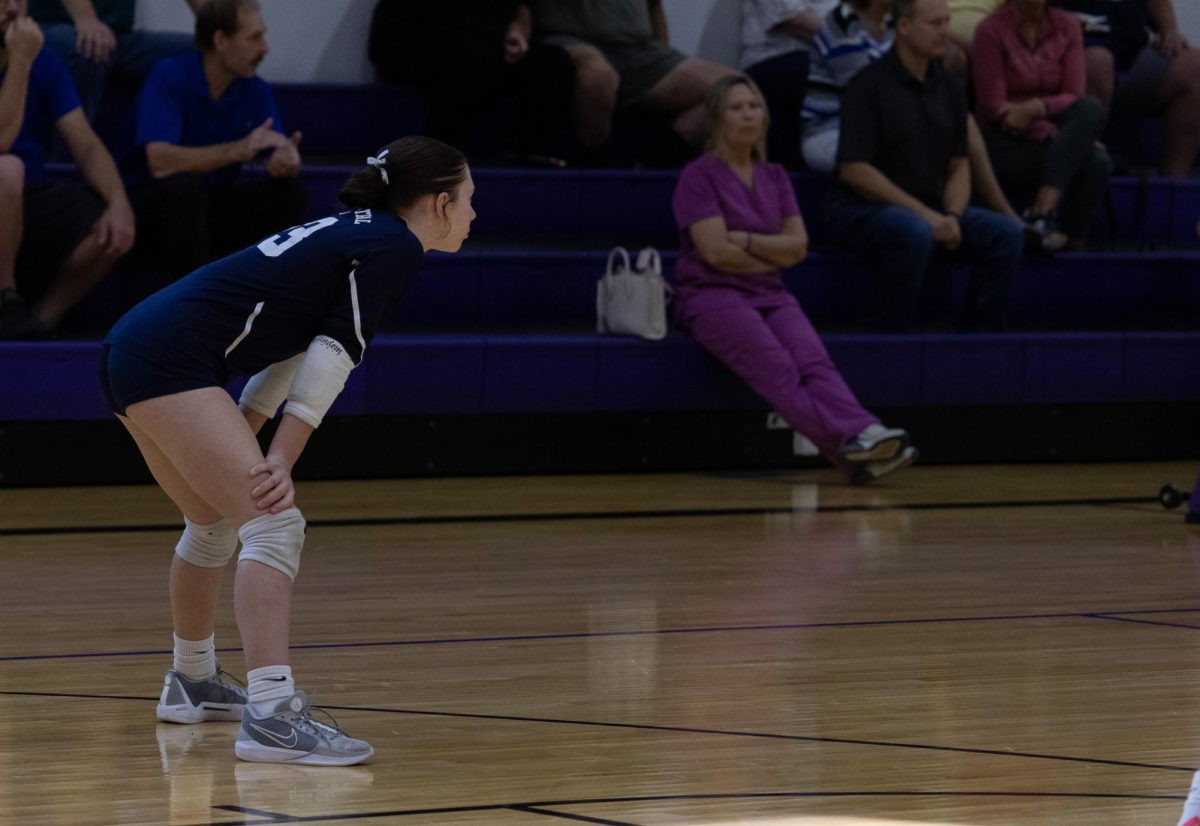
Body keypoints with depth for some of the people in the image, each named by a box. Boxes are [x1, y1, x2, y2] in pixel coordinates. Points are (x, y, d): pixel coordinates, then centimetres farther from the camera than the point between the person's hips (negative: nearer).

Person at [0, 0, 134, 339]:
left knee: (110, 232, -21)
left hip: (33, 200, 5)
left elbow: (85, 144, -5)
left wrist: (119, 202, -22)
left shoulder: (44, 63, 2)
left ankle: (45, 315, 1)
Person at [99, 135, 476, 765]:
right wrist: (281, 460, -15)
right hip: (171, 362, -10)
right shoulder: (394, 247, -5)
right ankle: (270, 715, -26)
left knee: (214, 521, 27)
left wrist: (238, 443, 13)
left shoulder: (356, 233, 22)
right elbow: (335, 351, -12)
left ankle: (192, 682, 44)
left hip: (131, 357, 10)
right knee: (274, 524, -15)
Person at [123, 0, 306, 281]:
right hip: (156, 210, -5)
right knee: (186, 184, -36)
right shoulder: (169, 78, -18)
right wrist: (236, 150, -39)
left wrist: (287, 161, -30)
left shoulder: (256, 91, -1)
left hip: (213, 207, 5)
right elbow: (159, 162, -30)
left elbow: (278, 158, -4)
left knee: (290, 191, -17)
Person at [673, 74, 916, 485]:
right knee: (777, 367, -32)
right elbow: (716, 251, -11)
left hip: (770, 295, 5)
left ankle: (862, 435, -51)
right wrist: (774, 254, 0)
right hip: (712, 296, -5)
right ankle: (848, 448, -51)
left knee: (813, 360, -26)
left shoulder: (774, 177, 18)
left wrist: (747, 241, -6)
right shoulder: (698, 176, 0)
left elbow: (798, 245, 7)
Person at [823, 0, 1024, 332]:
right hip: (862, 206, -7)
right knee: (915, 233, -37)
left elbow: (959, 165, 13)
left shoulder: (948, 86, 8)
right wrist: (924, 214, -20)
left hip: (927, 207, 7)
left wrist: (952, 216, -9)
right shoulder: (869, 85, -13)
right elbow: (854, 170, -18)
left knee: (1006, 234, -13)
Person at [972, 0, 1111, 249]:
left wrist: (1035, 108, -23)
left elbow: (1073, 97, -1)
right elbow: (993, 106, -9)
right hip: (1006, 143, -4)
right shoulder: (991, 31, -6)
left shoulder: (1068, 26, 6)